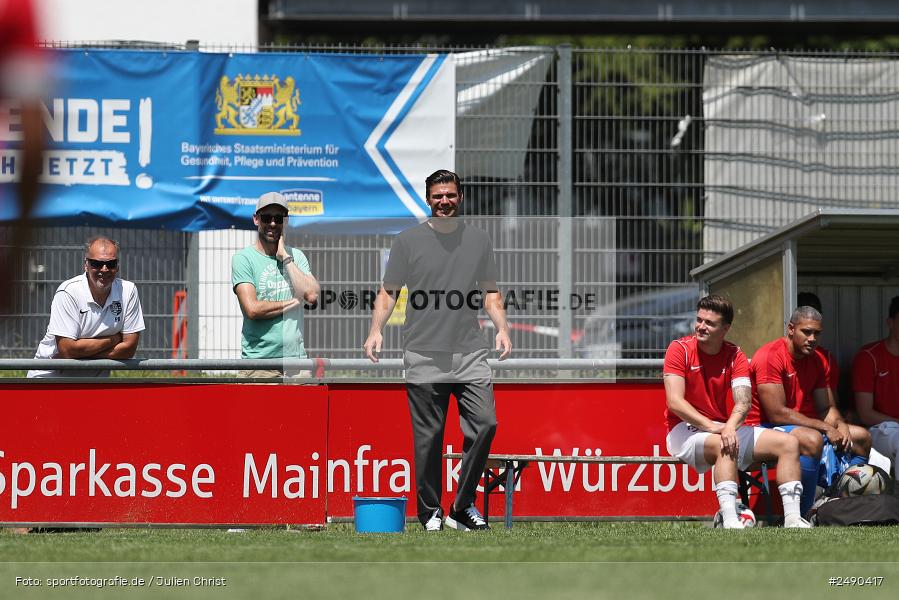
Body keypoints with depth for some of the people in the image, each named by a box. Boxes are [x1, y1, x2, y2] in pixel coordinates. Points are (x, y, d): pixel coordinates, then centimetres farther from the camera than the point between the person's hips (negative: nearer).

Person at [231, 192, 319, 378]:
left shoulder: (296, 256, 15)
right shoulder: (243, 259, 0)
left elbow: (311, 294, -2)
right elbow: (252, 309, -13)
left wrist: (285, 258, -1)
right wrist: (293, 302, -2)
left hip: (296, 357, 4)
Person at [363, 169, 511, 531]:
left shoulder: (479, 241, 13)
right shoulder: (409, 241, 6)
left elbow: (490, 294, 17)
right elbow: (388, 293, 7)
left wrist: (502, 329, 1)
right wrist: (376, 330, -9)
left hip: (470, 353, 2)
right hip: (424, 355, -2)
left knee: (485, 423, -11)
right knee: (428, 435, -1)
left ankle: (463, 505, 2)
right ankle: (430, 512, 9)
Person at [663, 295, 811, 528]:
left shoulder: (735, 356, 2)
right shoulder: (680, 349, -8)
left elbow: (743, 401, -12)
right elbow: (675, 402, -18)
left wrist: (730, 427, -34)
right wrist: (711, 427, -29)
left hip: (724, 428, 5)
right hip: (685, 430, -5)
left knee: (788, 443, -8)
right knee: (724, 445, -38)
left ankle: (792, 518, -19)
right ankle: (729, 520, -48)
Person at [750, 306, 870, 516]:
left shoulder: (817, 361, 9)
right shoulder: (770, 356, -18)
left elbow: (826, 408, 13)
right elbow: (777, 414, -22)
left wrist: (841, 426, -11)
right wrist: (825, 428, -20)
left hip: (804, 426, 9)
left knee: (861, 437, 5)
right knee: (812, 439, -37)